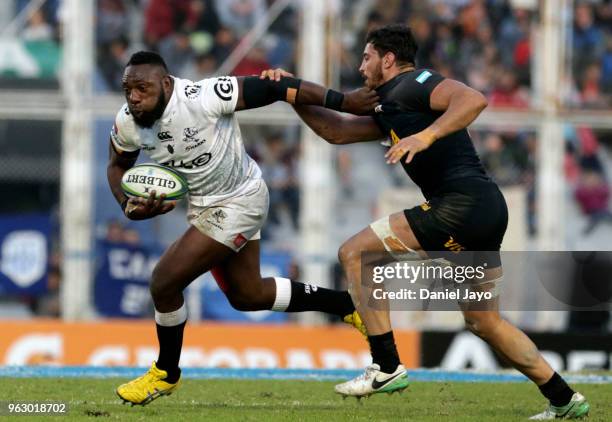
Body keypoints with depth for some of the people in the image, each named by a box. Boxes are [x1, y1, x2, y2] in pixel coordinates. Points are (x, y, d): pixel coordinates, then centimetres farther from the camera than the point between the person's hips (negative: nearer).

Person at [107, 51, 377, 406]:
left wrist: (344, 102, -24)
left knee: (164, 283, -12)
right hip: (203, 203, 8)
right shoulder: (127, 124, -13)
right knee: (248, 296, 20)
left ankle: (166, 374, 12)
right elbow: (118, 166, 7)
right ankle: (348, 305, 38)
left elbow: (273, 88, -27)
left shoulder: (203, 98, -32)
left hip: (238, 202, -8)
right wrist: (128, 205, -14)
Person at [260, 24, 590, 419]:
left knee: (354, 252, -6)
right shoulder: (390, 109, 27)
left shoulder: (412, 83, -2)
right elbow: (338, 131, 31)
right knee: (484, 321, 19)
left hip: (463, 204, -10)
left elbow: (474, 99, -19)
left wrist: (425, 136, -29)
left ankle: (387, 368, -9)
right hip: (486, 210, 10)